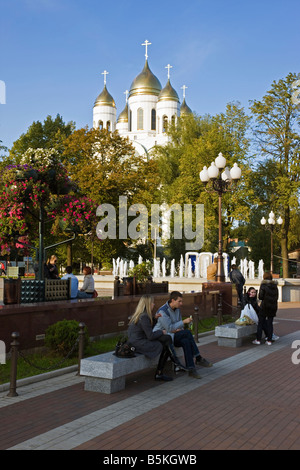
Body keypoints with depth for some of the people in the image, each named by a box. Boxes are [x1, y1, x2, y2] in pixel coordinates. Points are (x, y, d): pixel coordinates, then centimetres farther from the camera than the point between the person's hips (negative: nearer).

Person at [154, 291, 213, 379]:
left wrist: (179, 329, -9)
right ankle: (198, 358, -19)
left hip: (173, 336, 8)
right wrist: (183, 322, -25)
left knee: (186, 341, -26)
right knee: (187, 333, -26)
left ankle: (191, 369, -26)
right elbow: (169, 328, -24)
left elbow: (179, 324, 16)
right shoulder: (163, 311, -19)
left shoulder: (177, 309, 7)